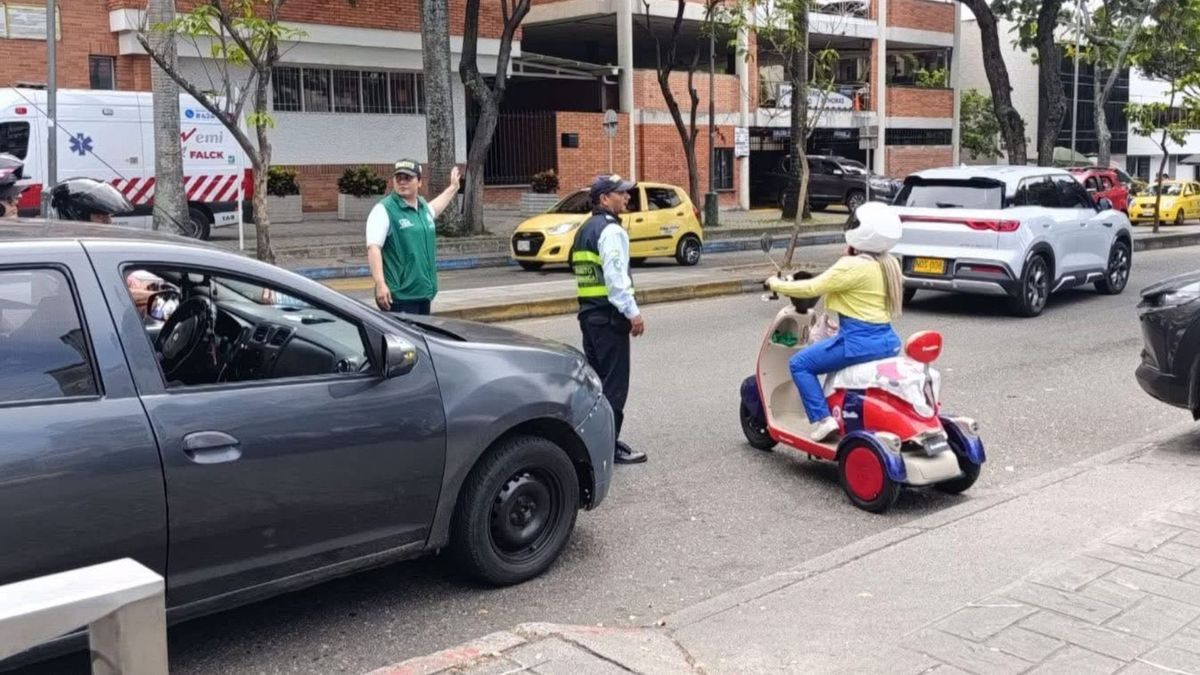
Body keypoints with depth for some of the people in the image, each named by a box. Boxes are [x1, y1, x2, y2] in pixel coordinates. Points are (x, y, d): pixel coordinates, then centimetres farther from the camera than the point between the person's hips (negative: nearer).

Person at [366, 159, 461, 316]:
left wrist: (453, 188, 53)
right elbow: (373, 248, -19)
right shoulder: (384, 210, -10)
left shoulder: (423, 206, 14)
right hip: (400, 296, -8)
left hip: (424, 293, 8)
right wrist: (380, 284, -30)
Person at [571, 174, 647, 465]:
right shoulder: (611, 230, -13)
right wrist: (633, 312, -18)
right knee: (614, 383, -5)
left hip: (588, 312, 10)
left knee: (594, 379, 15)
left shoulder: (584, 230, 17)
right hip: (609, 315, -10)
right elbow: (616, 277, -21)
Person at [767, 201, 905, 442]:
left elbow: (812, 288, -15)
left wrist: (776, 284, -3)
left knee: (800, 363, 1)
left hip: (860, 341, -9)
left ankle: (823, 419, -8)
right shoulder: (890, 264, 8)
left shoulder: (853, 266, -17)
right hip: (888, 340, 9)